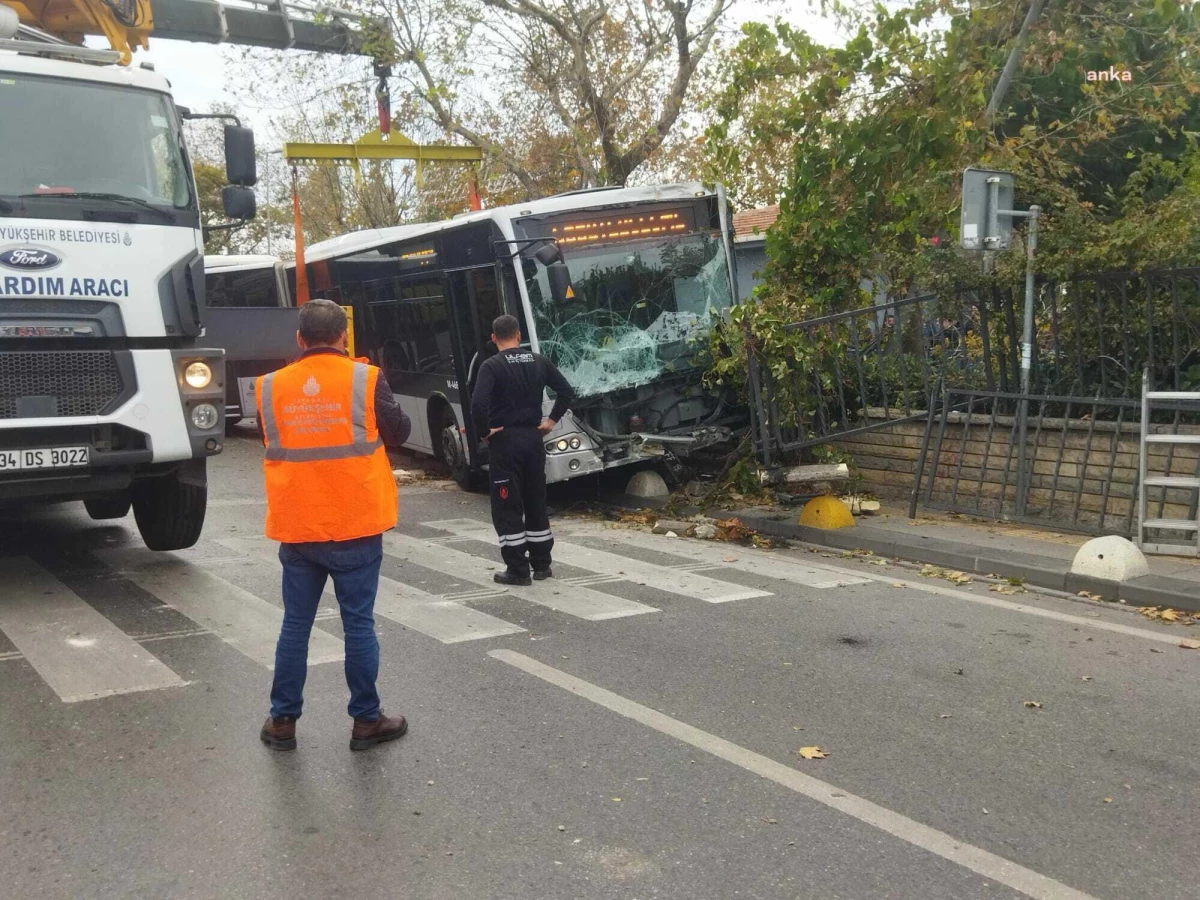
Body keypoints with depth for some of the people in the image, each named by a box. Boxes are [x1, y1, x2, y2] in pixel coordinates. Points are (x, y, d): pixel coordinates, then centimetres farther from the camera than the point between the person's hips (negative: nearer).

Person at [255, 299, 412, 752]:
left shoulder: (271, 388, -2)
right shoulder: (365, 380, -10)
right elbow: (399, 432, 3)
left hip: (296, 529, 3)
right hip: (355, 527, -2)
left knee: (295, 625, 11)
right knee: (358, 624, 6)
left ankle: (282, 721, 19)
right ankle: (366, 720, 15)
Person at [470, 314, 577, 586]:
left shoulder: (492, 366, -11)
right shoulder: (539, 362, 4)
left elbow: (478, 404, -24)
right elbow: (567, 392, 4)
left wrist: (484, 431, -10)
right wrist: (552, 420, 9)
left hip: (505, 440, -5)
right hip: (533, 438, 5)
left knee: (507, 507, 2)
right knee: (536, 502, 15)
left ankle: (517, 570, 3)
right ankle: (542, 565, 20)